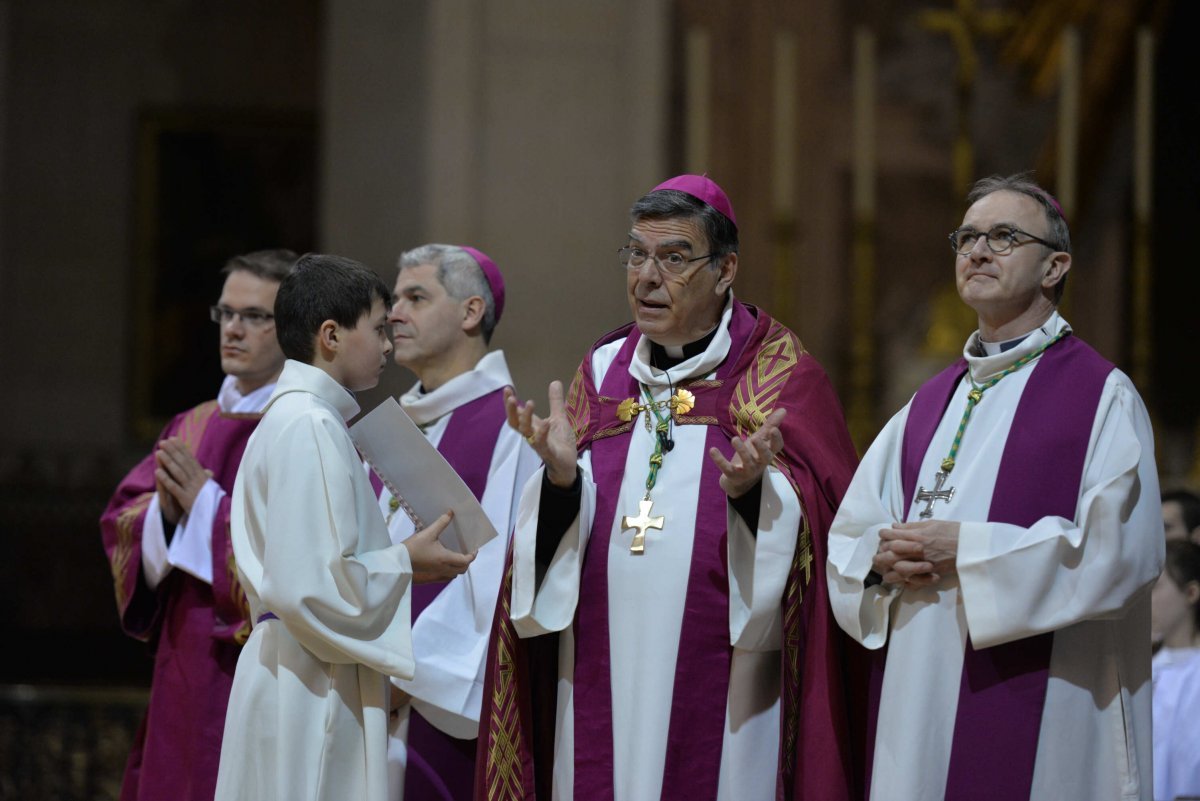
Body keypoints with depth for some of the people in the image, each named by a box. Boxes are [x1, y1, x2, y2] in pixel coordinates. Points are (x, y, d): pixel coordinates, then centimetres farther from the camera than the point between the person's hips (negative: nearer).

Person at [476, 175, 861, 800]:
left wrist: (753, 489, -25)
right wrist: (562, 476, -10)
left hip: (722, 679, -3)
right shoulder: (602, 371, 13)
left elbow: (827, 524, -8)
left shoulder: (782, 377, 2)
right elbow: (550, 542, 10)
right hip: (602, 675, 4)